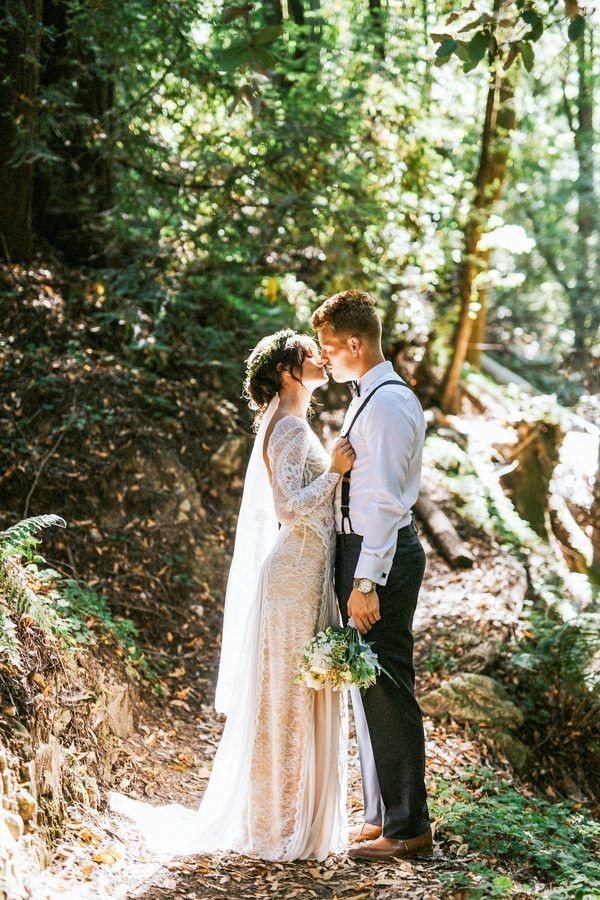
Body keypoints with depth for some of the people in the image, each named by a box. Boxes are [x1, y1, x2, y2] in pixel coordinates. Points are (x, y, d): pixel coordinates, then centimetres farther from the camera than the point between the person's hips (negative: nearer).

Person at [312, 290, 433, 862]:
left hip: (381, 557, -11)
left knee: (386, 692, -3)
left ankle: (407, 829, 8)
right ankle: (381, 816, 28)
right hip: (361, 552, 11)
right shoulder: (369, 398, 14)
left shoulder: (387, 404, -17)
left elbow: (384, 501, -21)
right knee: (367, 689, 17)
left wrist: (366, 582, -23)